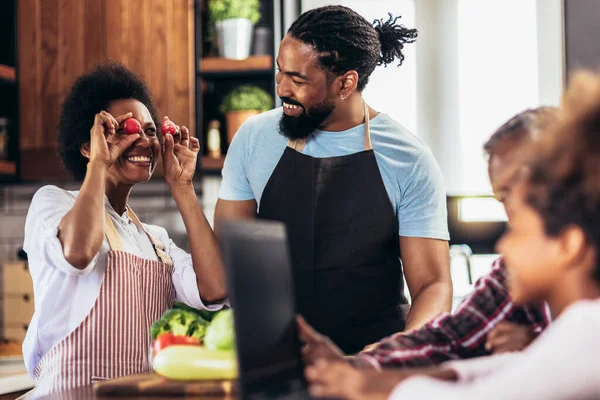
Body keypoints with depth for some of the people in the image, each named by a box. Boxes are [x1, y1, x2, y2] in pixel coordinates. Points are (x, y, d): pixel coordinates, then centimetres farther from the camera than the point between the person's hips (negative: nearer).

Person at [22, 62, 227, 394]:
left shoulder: (156, 239, 21)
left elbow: (213, 292, 2)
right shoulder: (52, 201, 4)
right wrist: (99, 162, -6)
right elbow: (77, 252, -20)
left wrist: (181, 186, 9)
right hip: (74, 393, -5)